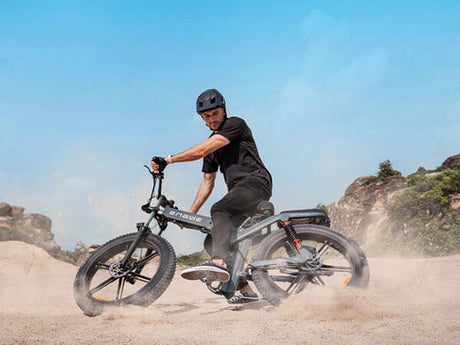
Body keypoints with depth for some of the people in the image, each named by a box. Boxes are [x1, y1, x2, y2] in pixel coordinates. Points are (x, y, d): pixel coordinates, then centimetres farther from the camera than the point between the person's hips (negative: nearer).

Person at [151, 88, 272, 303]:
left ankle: (219, 264, -54)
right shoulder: (213, 141, 21)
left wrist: (168, 160, -19)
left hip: (256, 183, -9)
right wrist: (191, 214, 18)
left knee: (220, 210, -34)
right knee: (215, 238, 3)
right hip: (238, 190, 9)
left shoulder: (236, 124, -5)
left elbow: (202, 150, -17)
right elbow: (208, 181, 24)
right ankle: (245, 290, 8)